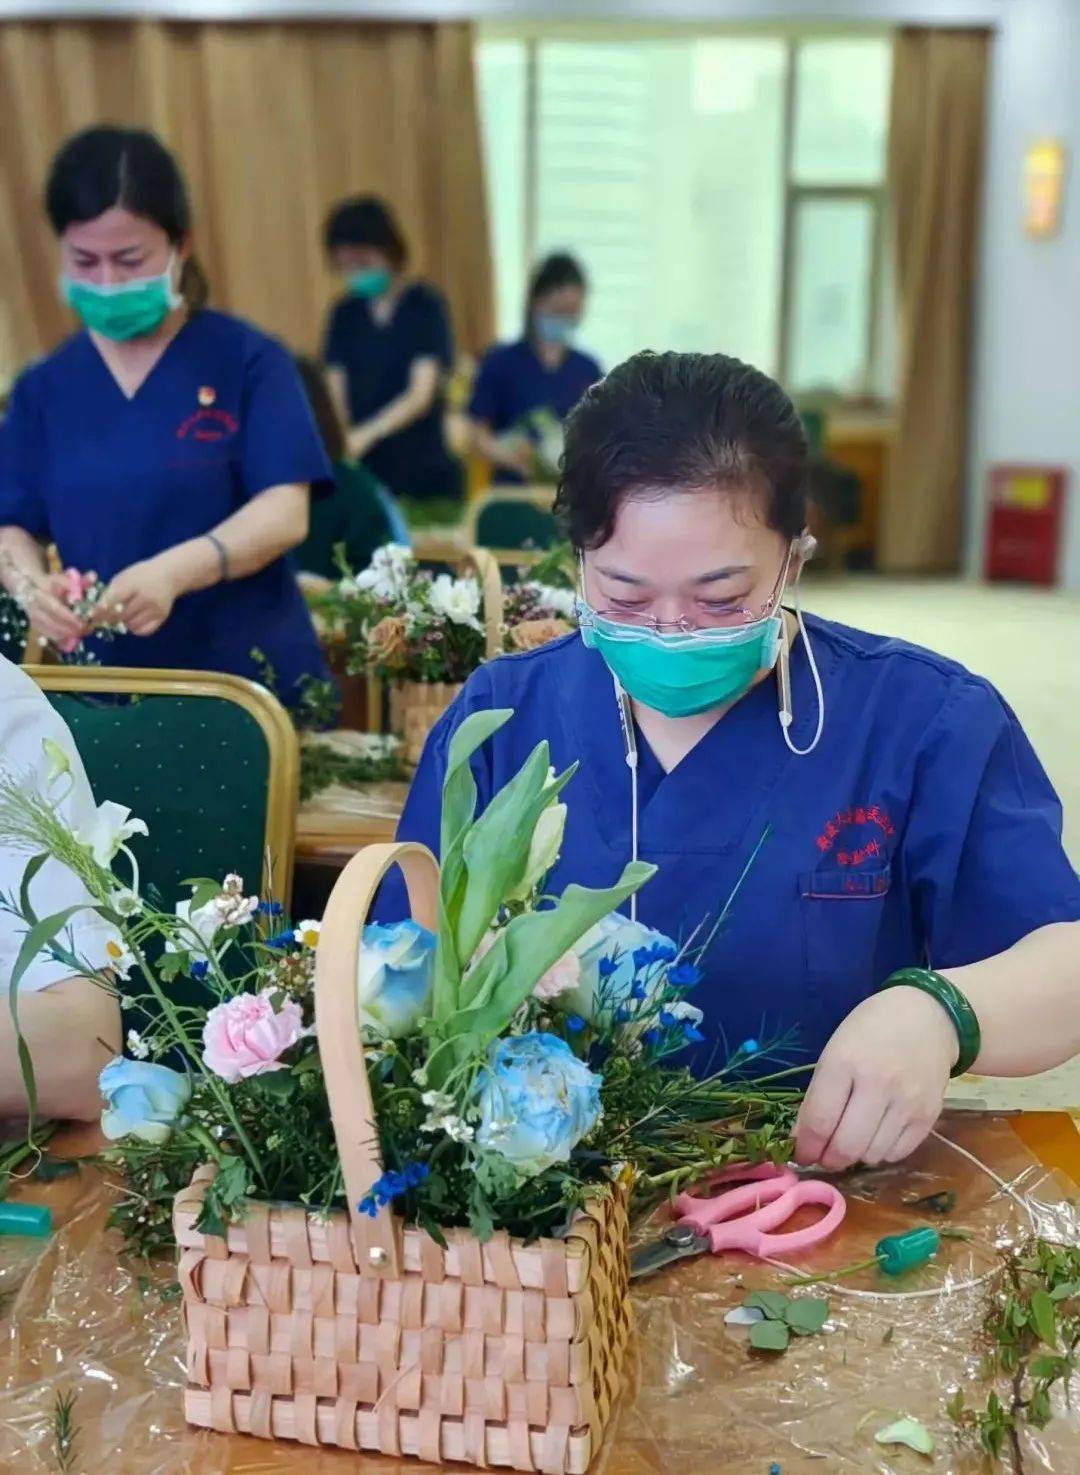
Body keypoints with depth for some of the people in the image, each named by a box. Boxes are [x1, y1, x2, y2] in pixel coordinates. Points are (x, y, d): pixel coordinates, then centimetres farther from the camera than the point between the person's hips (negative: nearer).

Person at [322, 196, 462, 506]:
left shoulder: (426, 306, -1)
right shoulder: (345, 314, 11)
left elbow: (421, 395, -11)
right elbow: (336, 393, 5)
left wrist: (365, 434, -25)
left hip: (423, 473, -3)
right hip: (362, 472, 3)